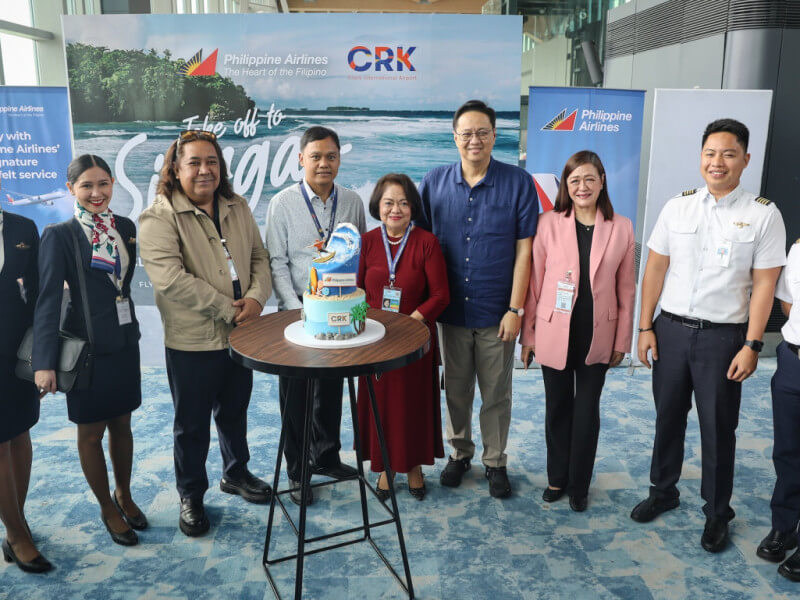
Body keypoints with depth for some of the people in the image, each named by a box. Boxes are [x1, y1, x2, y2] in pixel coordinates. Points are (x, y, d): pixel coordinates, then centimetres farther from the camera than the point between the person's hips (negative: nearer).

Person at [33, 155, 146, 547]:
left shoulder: (125, 227, 3)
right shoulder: (59, 236, -11)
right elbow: (47, 300, -15)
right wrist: (44, 362, -21)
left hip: (124, 342, 4)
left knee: (121, 424, 16)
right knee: (91, 432, 9)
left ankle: (124, 495, 36)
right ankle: (108, 509, 27)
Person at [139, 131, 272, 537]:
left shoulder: (237, 208, 7)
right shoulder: (158, 217, -12)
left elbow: (259, 257, 8)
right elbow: (170, 279, -22)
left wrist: (256, 297, -12)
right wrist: (228, 309, -21)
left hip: (240, 334, 5)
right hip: (192, 340, -5)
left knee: (235, 412, 22)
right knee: (192, 424, 10)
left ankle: (236, 473, 43)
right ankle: (191, 495, 29)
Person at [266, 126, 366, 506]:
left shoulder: (352, 202, 3)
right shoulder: (283, 203, -5)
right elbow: (277, 262, -6)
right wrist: (297, 308, -13)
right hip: (298, 308, -2)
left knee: (332, 388, 15)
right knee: (295, 393, 6)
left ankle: (327, 457, 34)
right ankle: (297, 471, 21)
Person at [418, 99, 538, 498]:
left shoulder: (518, 184, -6)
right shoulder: (434, 182, 0)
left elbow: (524, 249, -7)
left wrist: (515, 309, -9)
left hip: (496, 313, -2)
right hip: (451, 310, 2)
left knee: (496, 393, 11)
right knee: (456, 389, 16)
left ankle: (495, 461, 29)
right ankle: (459, 453, 34)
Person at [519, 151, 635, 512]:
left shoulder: (621, 228, -3)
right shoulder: (548, 224, -6)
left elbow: (626, 289, 1)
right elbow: (534, 283, -2)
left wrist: (622, 341, 2)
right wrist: (527, 335, -1)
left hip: (597, 337, 0)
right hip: (554, 334, 0)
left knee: (587, 411, 11)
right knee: (558, 408, 14)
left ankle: (579, 485, 30)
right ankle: (557, 478, 34)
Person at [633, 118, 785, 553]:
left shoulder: (763, 215, -5)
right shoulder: (676, 207, 3)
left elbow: (764, 285, -6)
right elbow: (655, 270, 5)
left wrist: (752, 345, -10)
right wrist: (645, 327, 2)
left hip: (723, 336, -2)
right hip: (670, 329, 3)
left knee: (718, 427, 8)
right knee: (668, 416, 15)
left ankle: (716, 513, 26)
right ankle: (662, 491, 35)